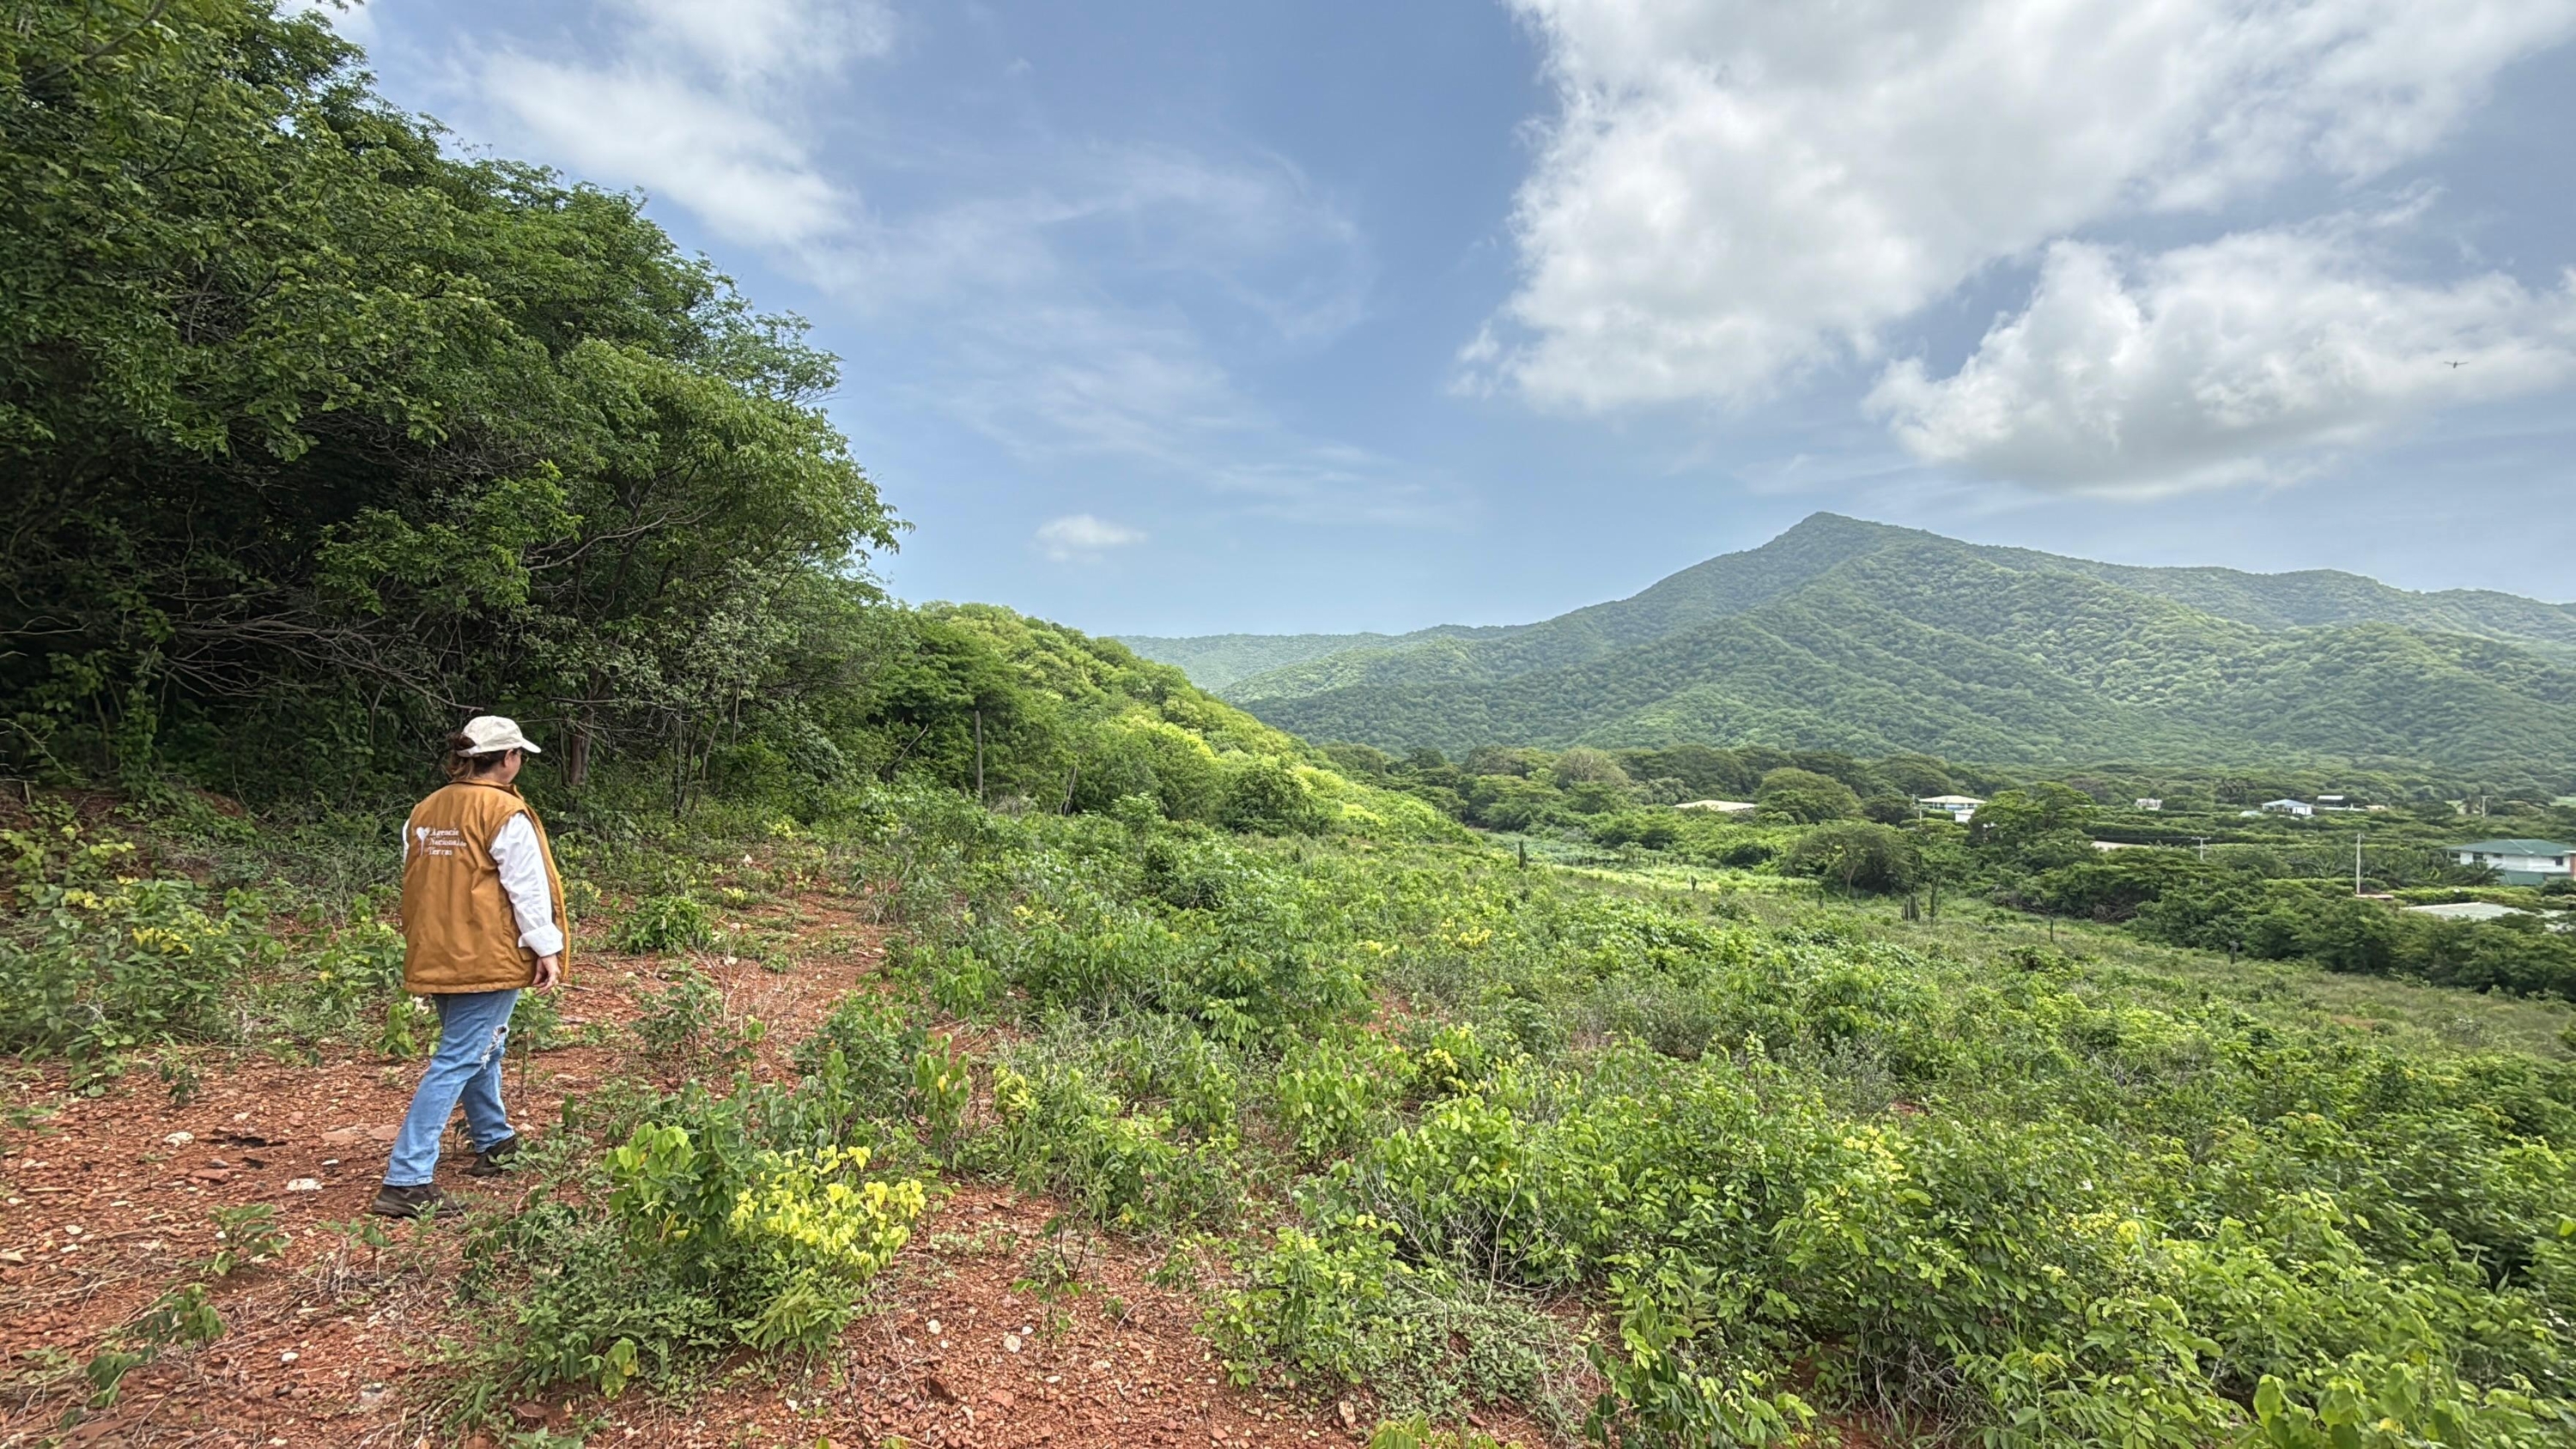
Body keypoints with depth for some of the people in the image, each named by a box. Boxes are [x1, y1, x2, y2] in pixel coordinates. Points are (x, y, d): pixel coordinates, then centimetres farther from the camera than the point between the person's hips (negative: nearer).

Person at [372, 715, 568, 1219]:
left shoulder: (425, 811, 8)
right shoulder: (505, 814, -16)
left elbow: (417, 884, 16)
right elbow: (527, 889, -15)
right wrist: (546, 949, -8)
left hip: (437, 956, 9)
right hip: (489, 959, -8)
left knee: (480, 1047, 23)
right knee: (458, 1062, -3)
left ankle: (494, 1142, 38)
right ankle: (406, 1180, -4)